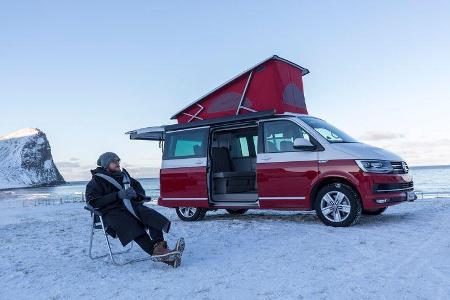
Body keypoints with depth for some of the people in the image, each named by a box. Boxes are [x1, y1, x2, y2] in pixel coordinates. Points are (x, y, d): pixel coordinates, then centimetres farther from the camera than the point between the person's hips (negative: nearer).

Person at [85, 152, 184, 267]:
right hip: (113, 212, -5)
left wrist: (136, 194, 0)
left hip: (132, 206, 5)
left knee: (155, 218, -26)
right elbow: (92, 202, -4)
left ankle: (159, 248, -45)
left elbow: (141, 193, 28)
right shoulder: (97, 181, 12)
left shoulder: (124, 176, 29)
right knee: (135, 229, -35)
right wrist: (117, 195, -13)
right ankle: (159, 254, -47)